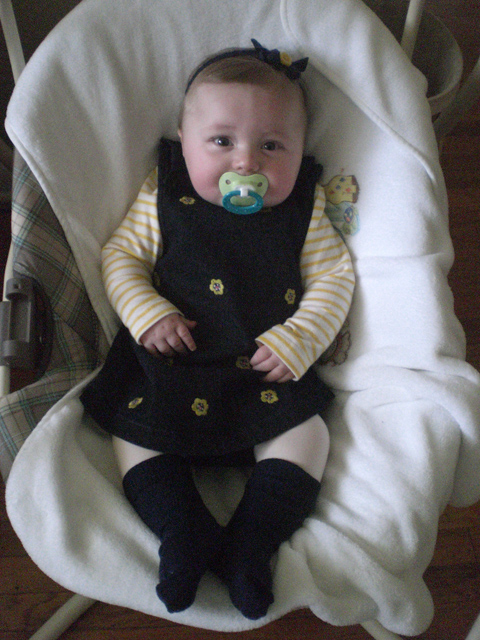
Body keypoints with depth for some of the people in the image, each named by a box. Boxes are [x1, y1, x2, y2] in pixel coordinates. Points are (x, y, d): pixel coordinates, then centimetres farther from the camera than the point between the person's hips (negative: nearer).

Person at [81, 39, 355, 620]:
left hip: (269, 371, 0)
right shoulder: (162, 200, -1)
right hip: (171, 360, 1)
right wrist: (147, 313, -14)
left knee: (306, 435, -15)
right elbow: (120, 255, 3)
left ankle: (250, 541, -8)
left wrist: (297, 340, -15)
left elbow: (334, 277, 0)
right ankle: (187, 533, -10)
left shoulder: (304, 208, -1)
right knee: (132, 430, -13)